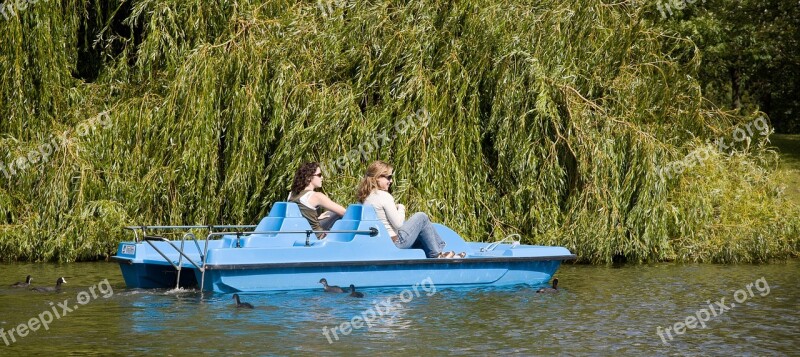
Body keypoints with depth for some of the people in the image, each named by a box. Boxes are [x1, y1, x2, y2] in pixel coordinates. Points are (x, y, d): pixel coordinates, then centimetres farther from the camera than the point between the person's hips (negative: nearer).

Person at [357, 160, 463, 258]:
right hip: (394, 241, -9)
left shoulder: (366, 198, 6)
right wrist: (400, 208, 0)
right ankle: (436, 255, 13)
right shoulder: (384, 196, -19)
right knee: (421, 217, 5)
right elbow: (398, 224, -16)